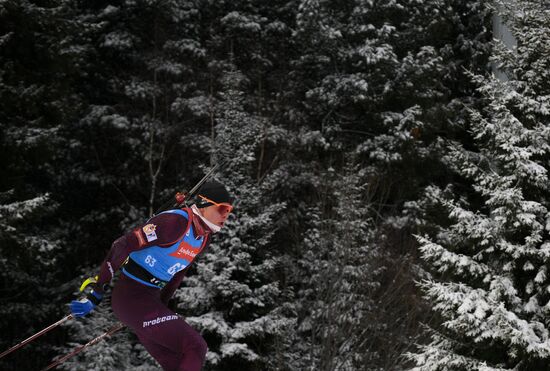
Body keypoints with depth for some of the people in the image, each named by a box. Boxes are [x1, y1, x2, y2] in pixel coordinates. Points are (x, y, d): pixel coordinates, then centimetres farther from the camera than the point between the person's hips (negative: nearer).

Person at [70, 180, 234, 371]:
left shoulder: (204, 237, 8)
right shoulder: (176, 221, -21)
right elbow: (122, 246, -22)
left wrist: (160, 308, 28)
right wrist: (96, 295, -21)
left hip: (150, 299, 9)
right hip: (131, 296, -9)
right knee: (196, 348, -16)